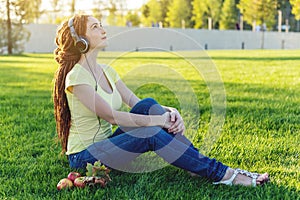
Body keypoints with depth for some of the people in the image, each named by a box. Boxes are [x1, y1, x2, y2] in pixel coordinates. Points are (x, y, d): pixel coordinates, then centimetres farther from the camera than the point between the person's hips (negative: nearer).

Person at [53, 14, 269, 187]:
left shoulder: (106, 71, 9)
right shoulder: (77, 76, -16)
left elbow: (136, 103, 2)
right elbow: (111, 116, -23)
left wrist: (170, 112, -16)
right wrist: (158, 120, -24)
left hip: (104, 144, 7)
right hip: (84, 156, -7)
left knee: (147, 105, -15)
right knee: (153, 134, -28)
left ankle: (202, 161, -15)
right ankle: (222, 174, -23)